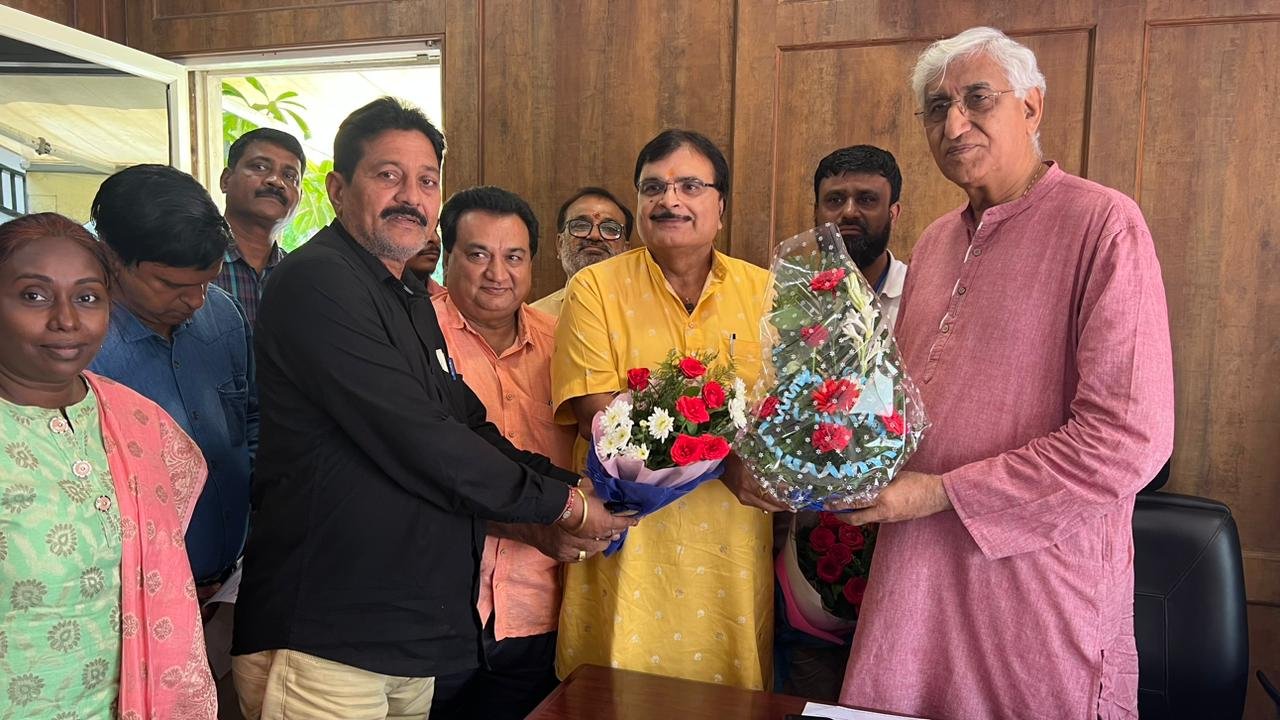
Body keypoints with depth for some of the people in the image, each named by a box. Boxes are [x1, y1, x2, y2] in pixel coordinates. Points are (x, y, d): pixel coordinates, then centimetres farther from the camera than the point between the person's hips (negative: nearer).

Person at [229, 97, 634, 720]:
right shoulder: (316, 282, -15)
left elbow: (468, 428, 15)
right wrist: (562, 505, -12)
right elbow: (417, 443, -22)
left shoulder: (411, 298, 15)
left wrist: (572, 485, 1)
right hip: (324, 643, -8)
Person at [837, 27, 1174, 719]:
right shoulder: (934, 242, 11)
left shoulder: (1102, 222, -11)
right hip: (916, 573, 6)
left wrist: (942, 493, -16)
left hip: (1040, 588, -6)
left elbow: (1130, 439, -19)